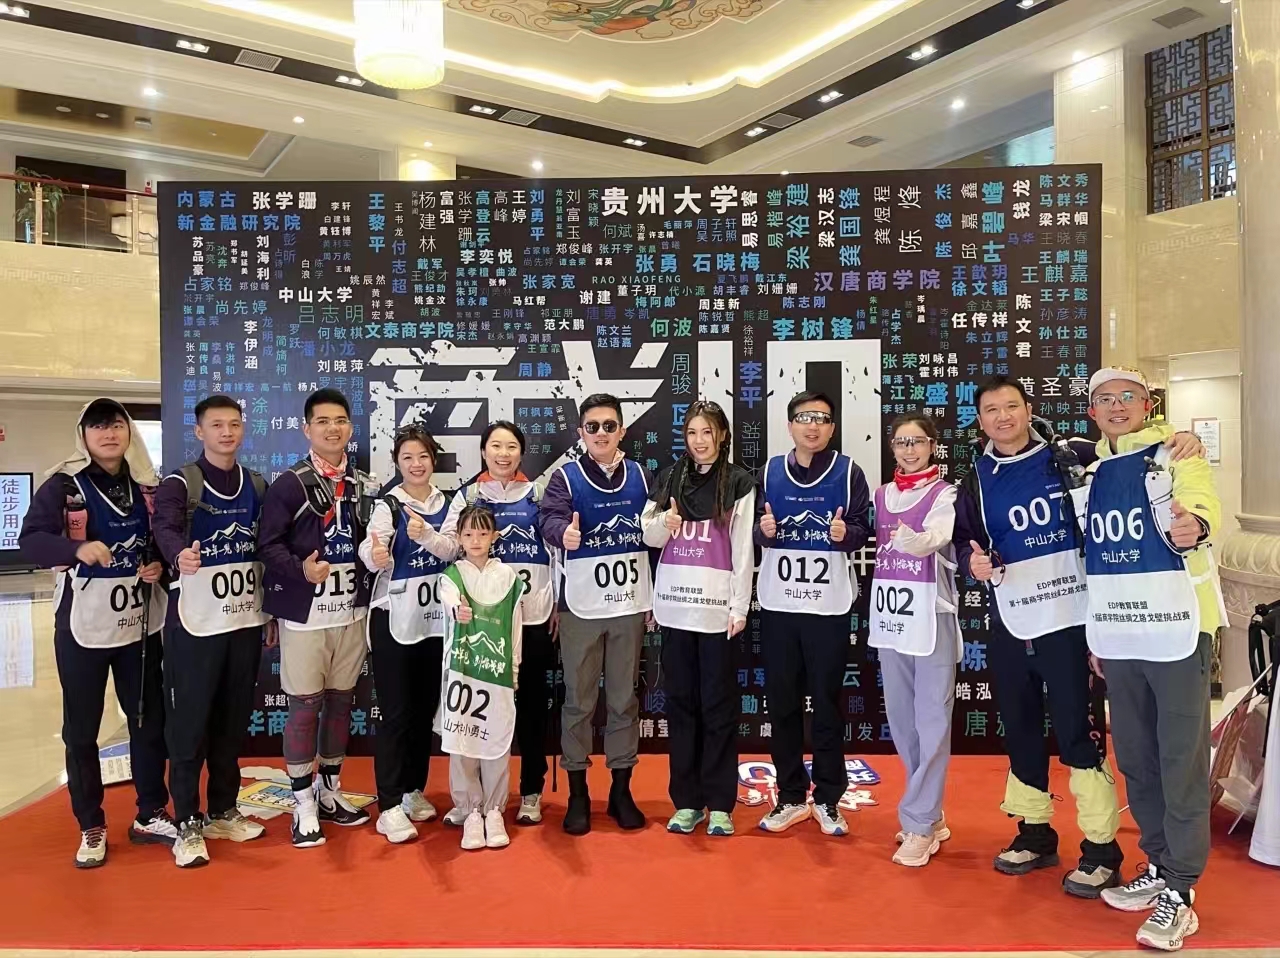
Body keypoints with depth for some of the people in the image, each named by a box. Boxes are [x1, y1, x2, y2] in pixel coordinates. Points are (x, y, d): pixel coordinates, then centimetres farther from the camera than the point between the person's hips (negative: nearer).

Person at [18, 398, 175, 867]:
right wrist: (77, 548, -33)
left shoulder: (148, 487, 5)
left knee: (150, 720, 11)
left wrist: (160, 567, -6)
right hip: (82, 625, -3)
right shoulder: (62, 484, -7)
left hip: (140, 623, 4)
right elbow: (30, 540, -15)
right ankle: (91, 828, 22)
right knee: (81, 729, 6)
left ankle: (151, 814, 26)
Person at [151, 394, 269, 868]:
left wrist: (270, 611, 11)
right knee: (189, 722, 1)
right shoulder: (180, 483, -7)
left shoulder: (257, 486, 9)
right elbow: (165, 529, -26)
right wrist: (179, 554, -48)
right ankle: (187, 824, 14)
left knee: (233, 719, 14)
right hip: (196, 622, -5)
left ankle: (223, 811, 28)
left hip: (245, 620, 5)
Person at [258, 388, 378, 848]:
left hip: (351, 611, 5)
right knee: (305, 705, 2)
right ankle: (303, 802, 17)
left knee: (341, 700, 14)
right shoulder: (289, 483, -6)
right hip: (304, 613, -5)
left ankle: (330, 790, 30)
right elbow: (268, 544, -10)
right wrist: (300, 569, -25)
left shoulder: (364, 485, 9)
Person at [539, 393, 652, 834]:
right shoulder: (565, 477, -2)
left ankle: (621, 791, 24)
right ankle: (577, 795, 19)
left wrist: (657, 598, 7)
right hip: (581, 606, -2)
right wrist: (564, 531, -43)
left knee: (624, 699, 11)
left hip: (630, 604, 2)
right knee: (578, 701, 6)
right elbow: (549, 518, -19)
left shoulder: (641, 477, 6)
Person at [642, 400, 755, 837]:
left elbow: (743, 548, -3)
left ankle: (720, 804, 13)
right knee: (680, 701, 9)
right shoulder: (669, 478, 10)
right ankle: (686, 800, 19)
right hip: (674, 604, 3)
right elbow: (650, 535, 13)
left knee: (719, 704, 3)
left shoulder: (738, 482, 0)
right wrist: (664, 522, -9)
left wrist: (740, 606, -8)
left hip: (716, 605, -3)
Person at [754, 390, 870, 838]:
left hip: (829, 605, -2)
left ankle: (827, 799, 21)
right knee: (782, 703, 8)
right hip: (777, 604, 2)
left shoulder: (849, 472, 1)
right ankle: (791, 796, 22)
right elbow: (757, 534, 9)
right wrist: (764, 530, -12)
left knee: (827, 703, 6)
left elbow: (863, 529, 2)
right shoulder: (771, 471, 7)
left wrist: (846, 533, -19)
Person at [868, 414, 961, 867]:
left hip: (931, 616, -5)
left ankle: (919, 824, 5)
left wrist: (915, 539, -43)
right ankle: (930, 812, 27)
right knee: (901, 720, 12)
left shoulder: (945, 494, -4)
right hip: (889, 617, 6)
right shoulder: (881, 495, 12)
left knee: (932, 721, -4)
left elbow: (935, 538, -24)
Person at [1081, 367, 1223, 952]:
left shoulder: (1176, 453, -4)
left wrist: (1195, 523, -48)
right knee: (1135, 760, 14)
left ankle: (1179, 894, 10)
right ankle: (1159, 866, 30)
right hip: (1118, 638, 6)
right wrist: (1095, 632, 17)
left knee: (1181, 762, -1)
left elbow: (1201, 502, -25)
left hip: (1176, 632, -6)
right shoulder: (1090, 473, 12)